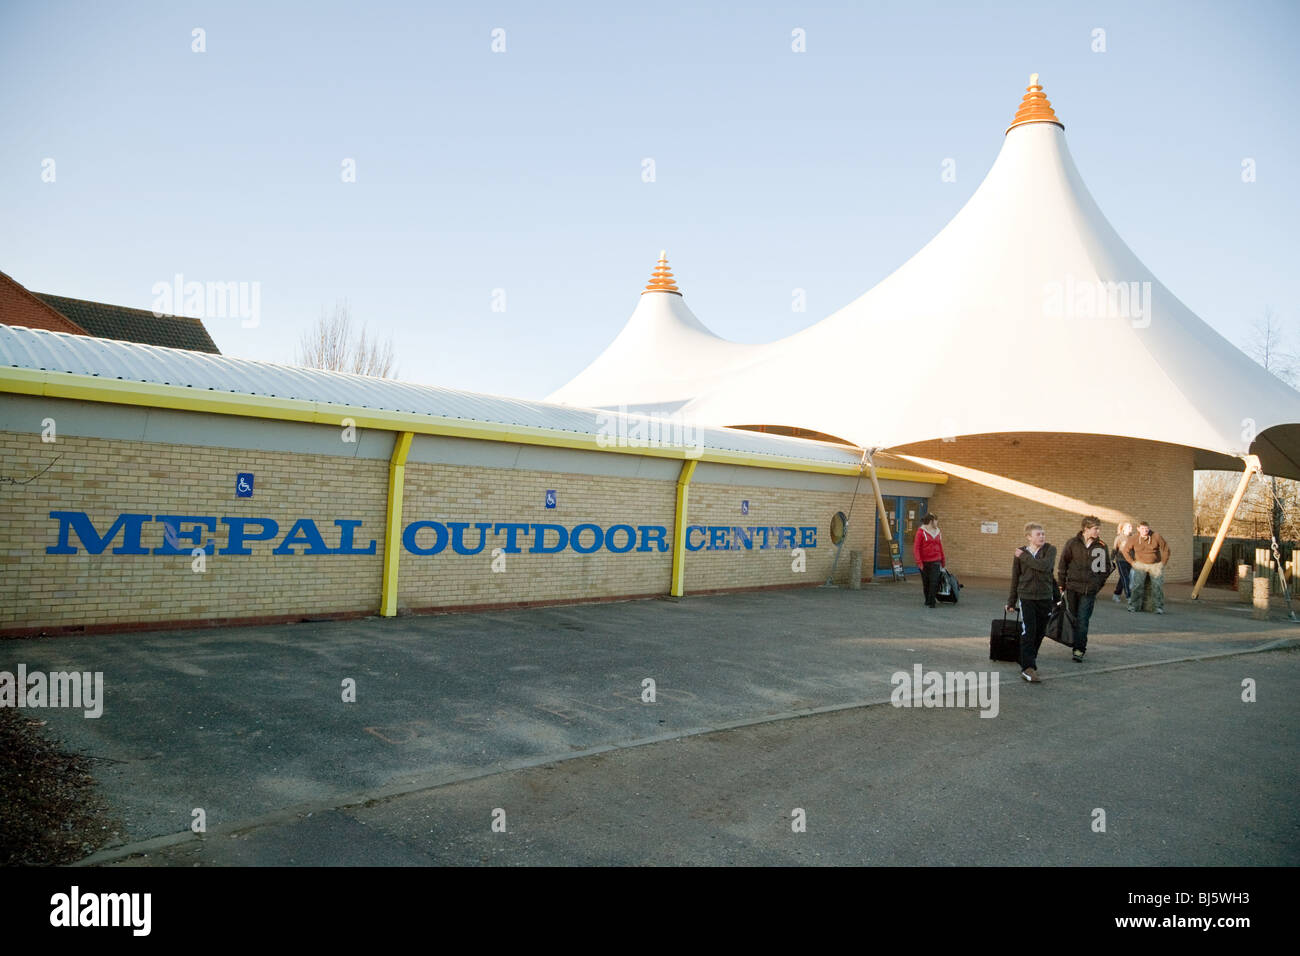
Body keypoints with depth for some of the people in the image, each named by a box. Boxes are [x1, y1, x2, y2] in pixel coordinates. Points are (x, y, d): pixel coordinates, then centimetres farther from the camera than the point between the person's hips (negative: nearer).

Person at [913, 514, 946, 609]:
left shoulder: (937, 532, 10)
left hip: (935, 562, 3)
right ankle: (927, 601, 24)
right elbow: (916, 547, -8)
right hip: (924, 562, -3)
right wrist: (919, 562, -14)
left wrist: (943, 561, 18)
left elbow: (940, 547, 17)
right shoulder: (921, 531, -5)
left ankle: (932, 602, -3)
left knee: (934, 582, -8)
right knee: (926, 583, 8)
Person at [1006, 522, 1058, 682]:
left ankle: (1029, 661, 27)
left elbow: (1045, 566, -22)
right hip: (1026, 597, -1)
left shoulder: (1050, 549, -1)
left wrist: (1024, 557, -15)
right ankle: (1028, 668, -9)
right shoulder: (1020, 553, 0)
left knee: (1040, 632, 10)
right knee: (1028, 631, -10)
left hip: (1045, 597, 1)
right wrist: (1011, 601, 12)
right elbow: (1015, 578, 9)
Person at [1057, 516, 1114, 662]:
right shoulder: (1073, 543, -3)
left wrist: (1098, 583, 5)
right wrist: (1062, 584, 5)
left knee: (1083, 620, -7)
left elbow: (1107, 567, 11)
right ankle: (1077, 646, 23)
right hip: (1072, 588, 1)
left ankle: (1079, 650, -6)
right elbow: (1063, 564, 5)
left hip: (1089, 590, -1)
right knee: (1073, 618, 10)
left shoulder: (1101, 546, 0)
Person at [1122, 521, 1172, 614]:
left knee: (1157, 586, -5)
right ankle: (1133, 606, -7)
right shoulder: (1134, 539, -6)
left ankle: (1158, 607, 3)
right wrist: (1132, 562, 3)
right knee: (1137, 585, -11)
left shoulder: (1157, 537, -8)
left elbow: (1166, 549, 3)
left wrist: (1163, 562, 2)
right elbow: (1125, 550, 7)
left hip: (1156, 565, 0)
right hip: (1141, 565, 0)